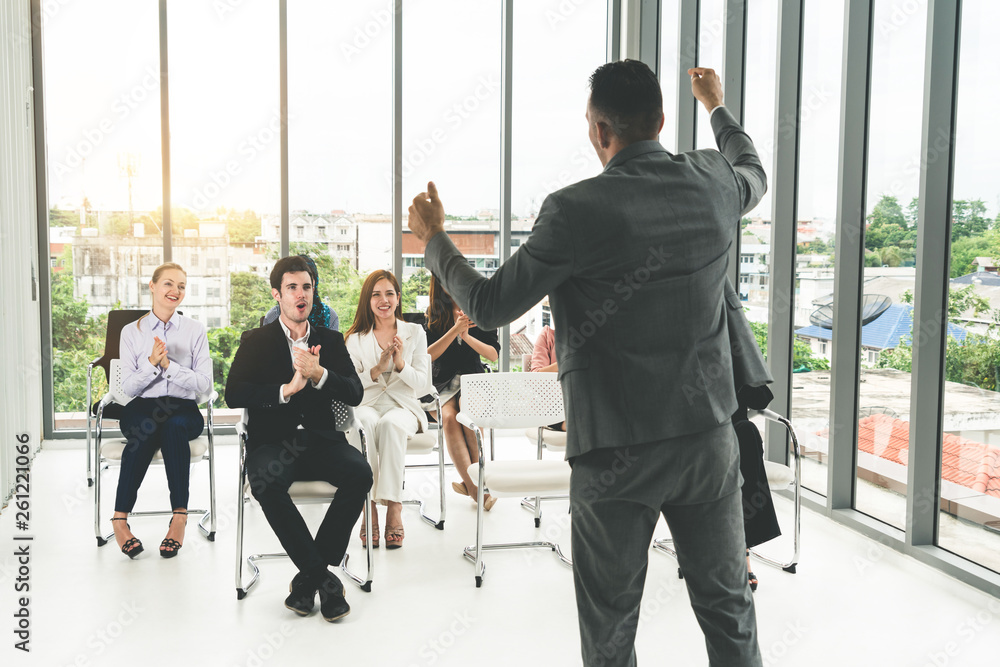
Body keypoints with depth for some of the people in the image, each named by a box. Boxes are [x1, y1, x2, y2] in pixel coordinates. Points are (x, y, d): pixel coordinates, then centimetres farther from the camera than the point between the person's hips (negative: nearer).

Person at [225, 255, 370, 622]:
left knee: (360, 473, -28)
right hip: (273, 441, -2)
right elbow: (234, 394, -7)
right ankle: (323, 577, -22)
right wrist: (287, 389, -19)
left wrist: (318, 374, -18)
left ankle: (309, 577, -16)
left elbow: (354, 394, 1)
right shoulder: (256, 341, 8)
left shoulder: (330, 340, 14)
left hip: (320, 439, 2)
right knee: (265, 482, -35)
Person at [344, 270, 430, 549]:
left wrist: (400, 363, -13)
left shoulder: (415, 332, 11)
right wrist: (378, 368, -13)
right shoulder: (355, 338, 12)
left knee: (390, 424, -38)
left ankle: (394, 507, -39)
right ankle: (368, 507, -38)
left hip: (403, 408, 0)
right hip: (366, 406, 0)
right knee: (365, 422, -38)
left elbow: (423, 386, 4)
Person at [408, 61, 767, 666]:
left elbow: (490, 307, -9)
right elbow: (754, 171, 26)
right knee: (727, 606, 17)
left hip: (616, 452, -4)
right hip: (709, 436, 4)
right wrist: (718, 106, 43)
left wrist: (433, 237, 7)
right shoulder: (714, 185, -1)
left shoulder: (576, 210, -16)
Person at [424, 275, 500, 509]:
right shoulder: (432, 316, 4)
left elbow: (494, 354, 5)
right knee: (449, 417, -33)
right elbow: (428, 355, -7)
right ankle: (475, 487, -35)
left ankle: (472, 479, -27)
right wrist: (455, 329, -17)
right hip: (441, 383, 0)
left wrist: (467, 336, -11)